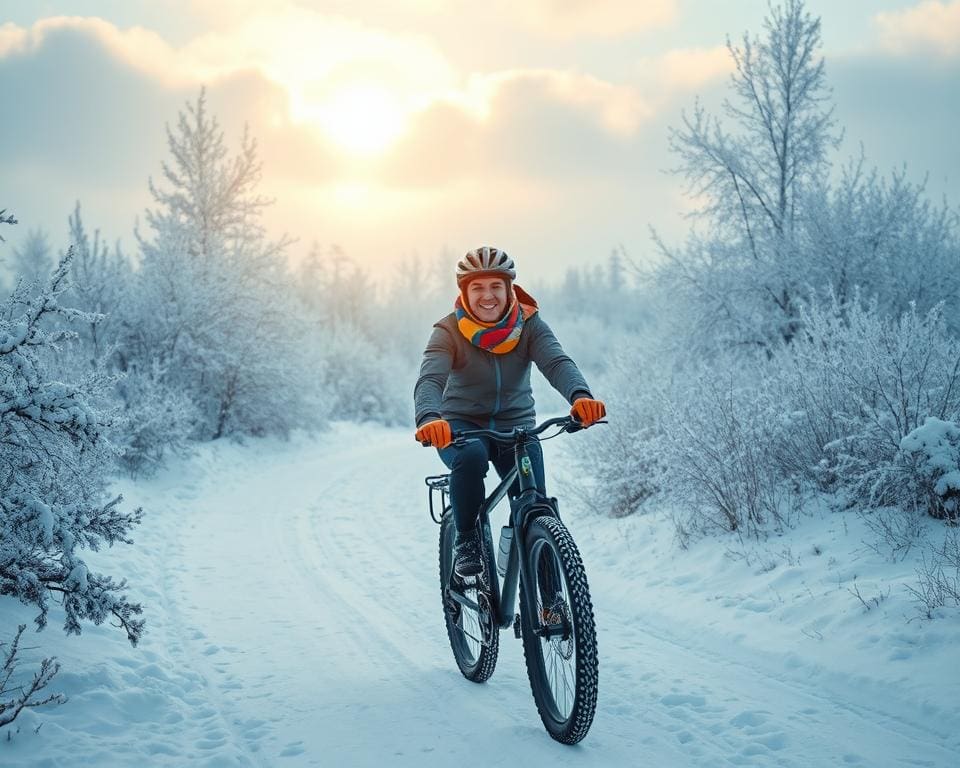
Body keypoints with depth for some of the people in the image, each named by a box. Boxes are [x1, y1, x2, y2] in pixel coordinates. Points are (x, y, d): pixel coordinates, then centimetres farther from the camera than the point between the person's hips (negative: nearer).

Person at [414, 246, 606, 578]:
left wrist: (580, 395, -49)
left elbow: (557, 362, -26)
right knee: (471, 456, -36)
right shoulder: (449, 331, -13)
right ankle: (466, 541, -15)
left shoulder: (529, 324, -9)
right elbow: (430, 379, -28)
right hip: (462, 425, -1)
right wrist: (429, 418, -52)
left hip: (516, 425, 2)